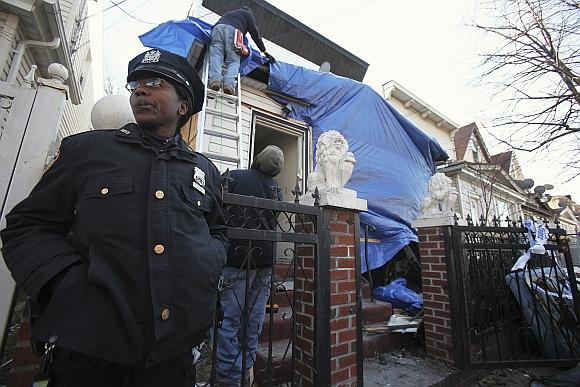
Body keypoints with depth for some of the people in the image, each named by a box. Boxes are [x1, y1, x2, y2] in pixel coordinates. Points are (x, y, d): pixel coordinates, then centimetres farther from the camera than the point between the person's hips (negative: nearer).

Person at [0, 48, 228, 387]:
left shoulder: (205, 170, 8)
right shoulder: (87, 148, 4)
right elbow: (28, 226, 5)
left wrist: (208, 267, -2)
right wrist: (68, 285, -11)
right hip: (90, 343, -1)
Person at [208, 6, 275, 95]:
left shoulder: (229, 13, 44)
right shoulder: (248, 14, 28)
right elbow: (255, 34, 21)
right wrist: (265, 52, 23)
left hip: (218, 27, 4)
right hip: (233, 30, -4)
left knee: (216, 55, -14)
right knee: (233, 61, -13)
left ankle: (215, 79, -42)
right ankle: (229, 84, -39)